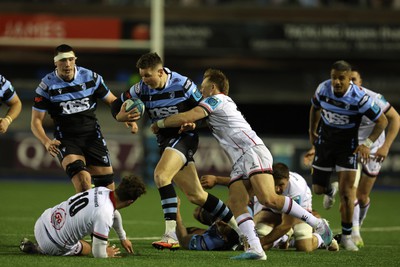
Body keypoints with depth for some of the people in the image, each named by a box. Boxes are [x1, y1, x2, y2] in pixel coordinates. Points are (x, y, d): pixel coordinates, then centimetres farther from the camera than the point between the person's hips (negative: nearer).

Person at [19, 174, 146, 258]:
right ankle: (39, 249, 7)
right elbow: (98, 254, -21)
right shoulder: (104, 215, -29)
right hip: (53, 246, -7)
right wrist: (107, 254, 2)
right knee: (87, 249, 23)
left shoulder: (102, 190, -6)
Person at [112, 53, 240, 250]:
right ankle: (238, 226, 25)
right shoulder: (140, 89, -3)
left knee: (161, 175, -29)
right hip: (164, 141, 6)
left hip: (184, 136, -6)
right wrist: (123, 117, -17)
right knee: (196, 196, 8)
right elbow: (116, 106, 5)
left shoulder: (182, 84, -13)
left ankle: (171, 234, -32)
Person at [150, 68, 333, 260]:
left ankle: (318, 224, -18)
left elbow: (186, 117, -9)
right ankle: (254, 249, -26)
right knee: (236, 204, -11)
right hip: (240, 162, 10)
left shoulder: (216, 100, 0)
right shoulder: (225, 103, 29)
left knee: (268, 199, -25)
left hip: (253, 152, -10)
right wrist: (192, 124, 21)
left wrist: (159, 124, 6)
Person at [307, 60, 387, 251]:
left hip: (348, 145, -3)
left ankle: (346, 236, -1)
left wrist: (367, 144, -21)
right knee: (318, 189, 7)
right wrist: (312, 131, 15)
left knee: (346, 190, -12)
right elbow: (315, 108, 12)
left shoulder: (359, 98, -25)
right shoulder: (323, 89, -13)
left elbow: (382, 121, -14)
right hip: (325, 141, 3)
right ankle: (329, 191, 48)